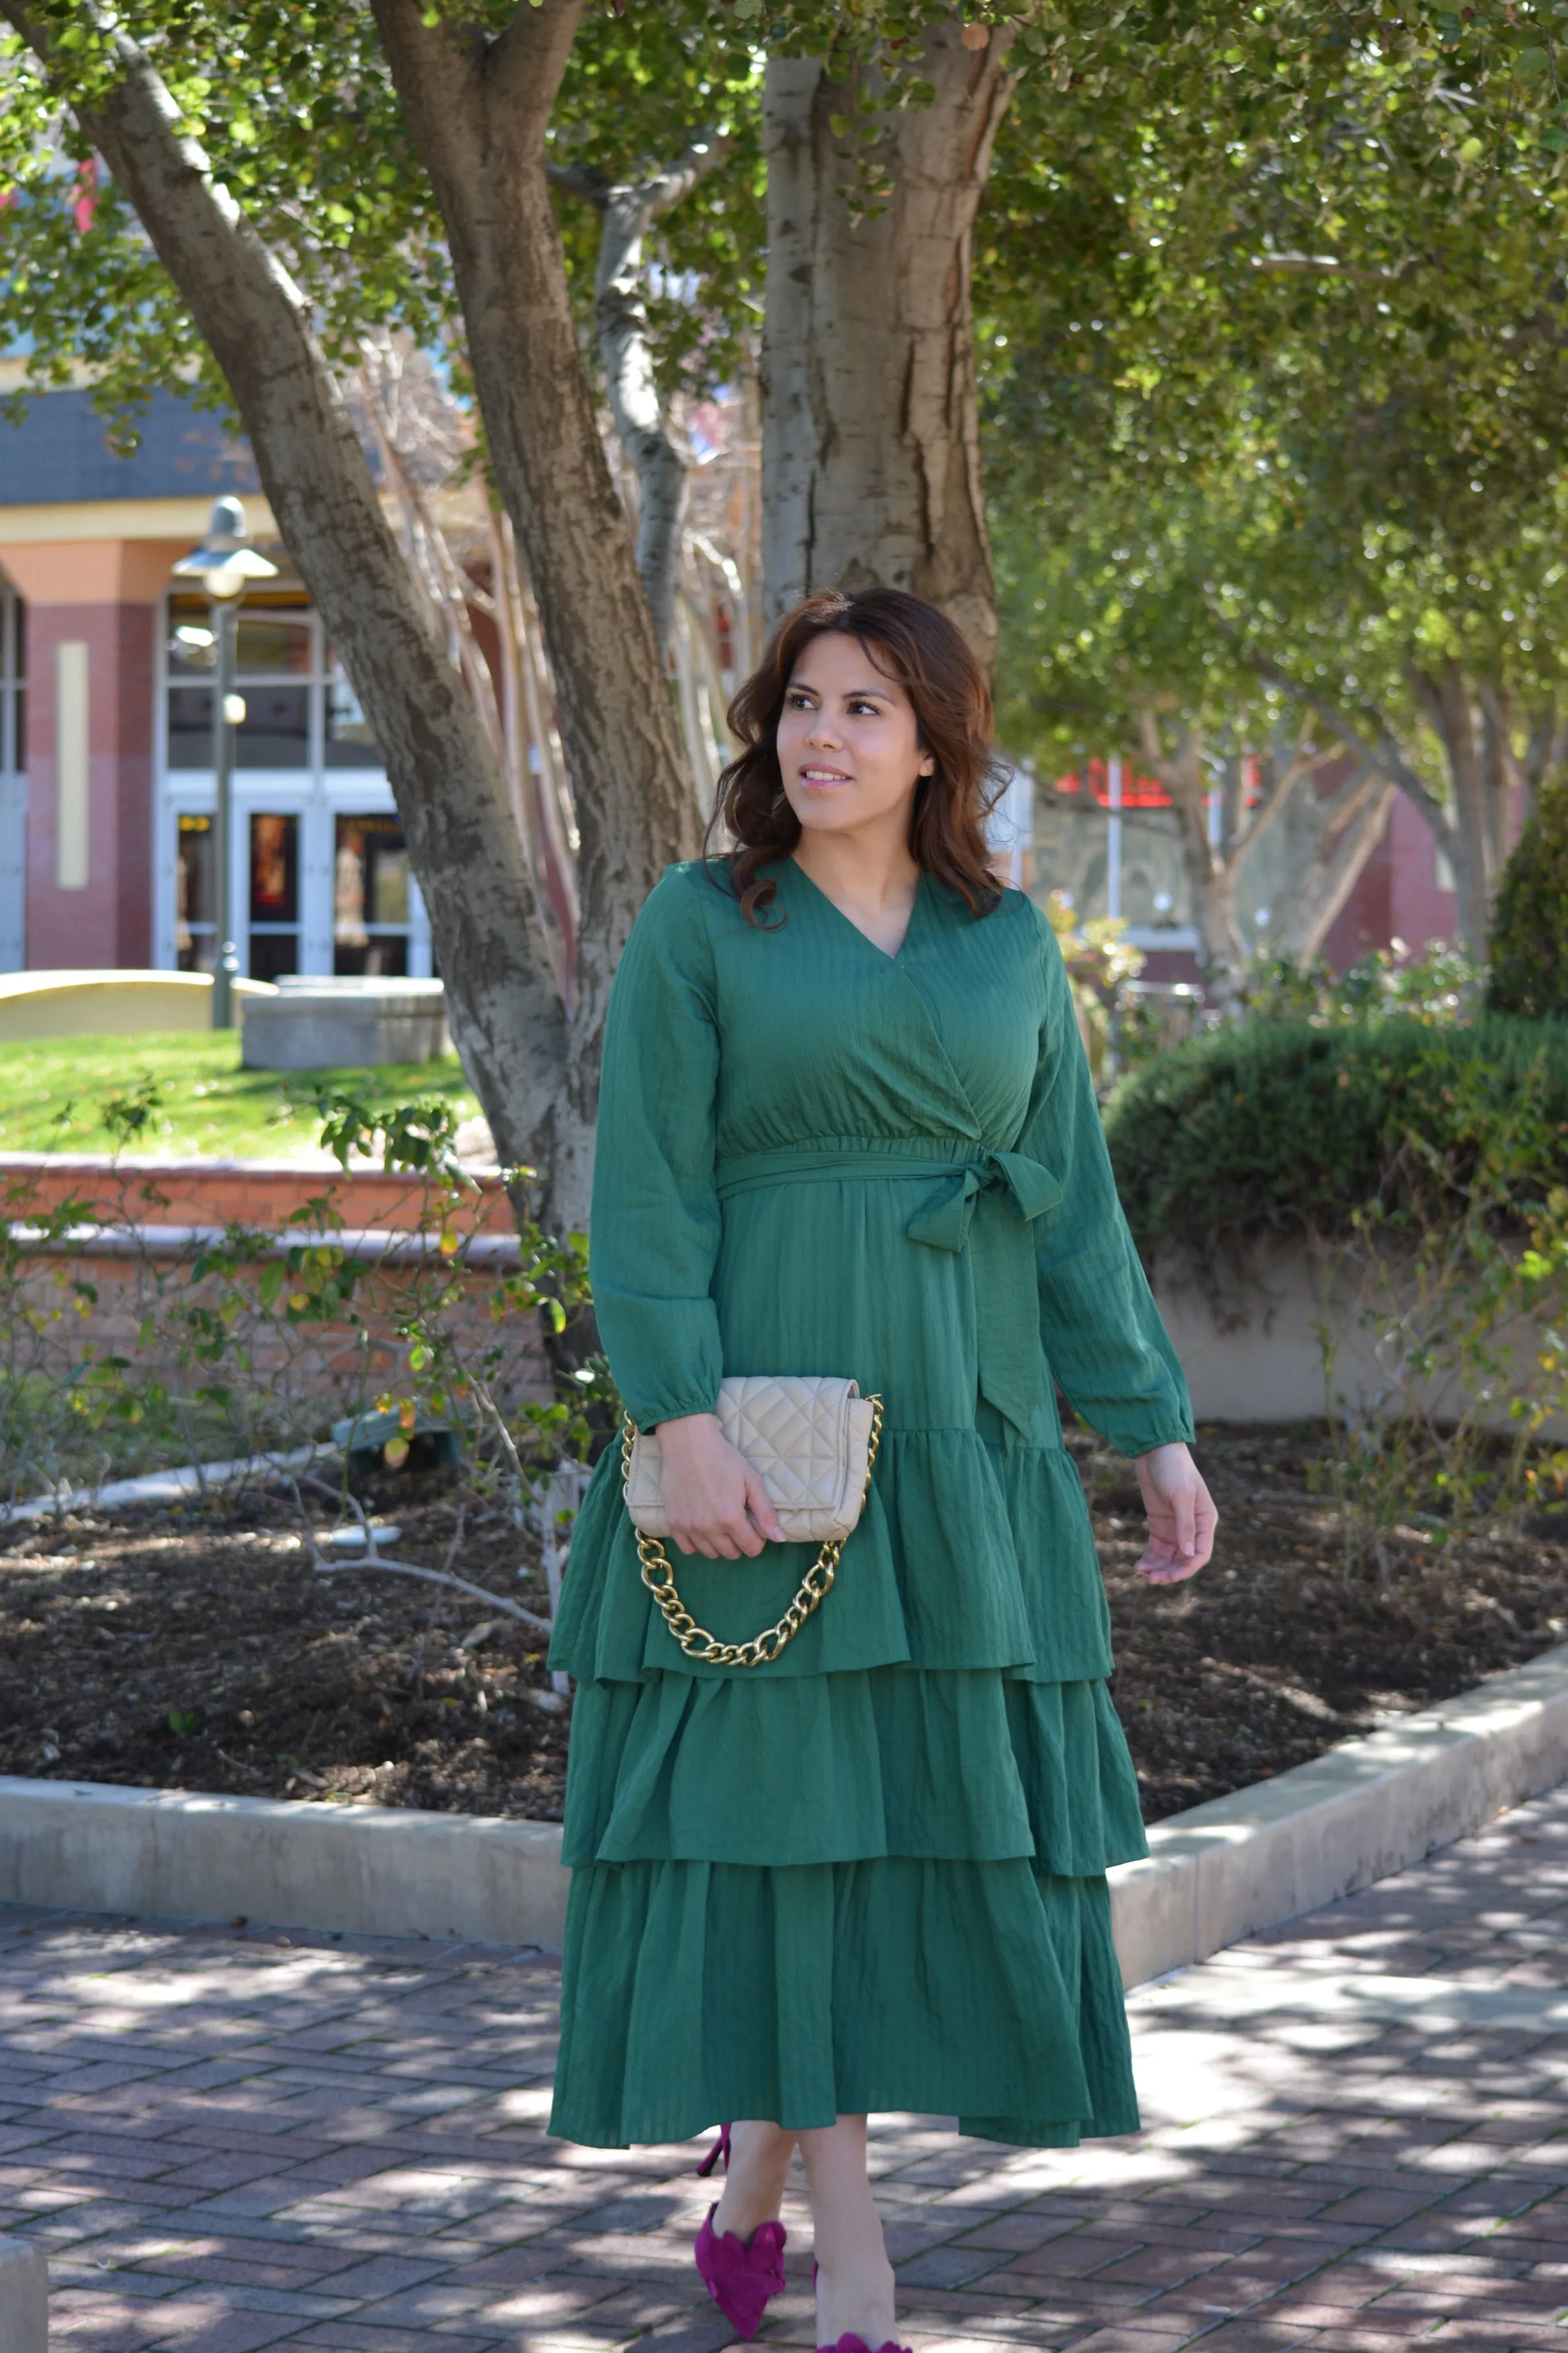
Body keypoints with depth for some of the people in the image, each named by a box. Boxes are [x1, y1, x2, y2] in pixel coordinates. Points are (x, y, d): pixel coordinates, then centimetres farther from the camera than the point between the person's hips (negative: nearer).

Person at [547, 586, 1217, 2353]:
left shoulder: (1009, 945, 11)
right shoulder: (699, 926, 1)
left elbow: (1074, 1203, 12)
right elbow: (646, 1194, -7)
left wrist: (1153, 1429, 5)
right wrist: (682, 1418, -19)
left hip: (967, 1441, 4)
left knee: (943, 1808, 5)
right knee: (786, 1809, -2)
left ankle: (753, 2177, 25)